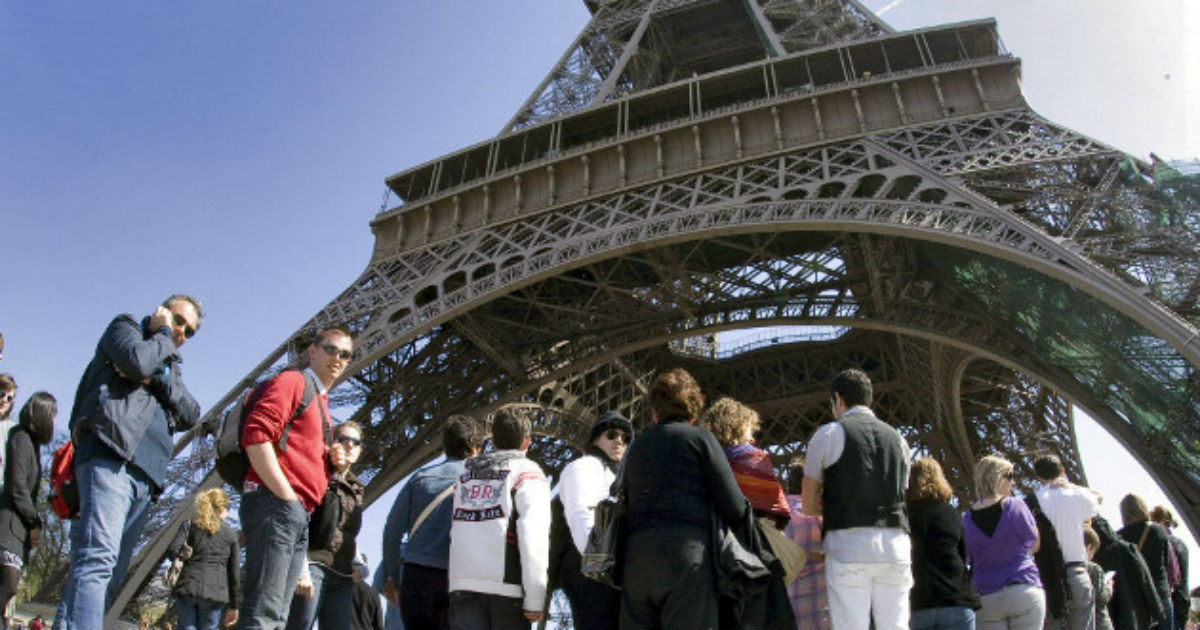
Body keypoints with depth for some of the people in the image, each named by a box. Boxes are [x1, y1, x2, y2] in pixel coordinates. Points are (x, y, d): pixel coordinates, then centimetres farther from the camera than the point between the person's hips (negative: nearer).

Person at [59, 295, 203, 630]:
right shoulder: (125, 328, 17)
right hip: (109, 456, -7)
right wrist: (163, 335, 10)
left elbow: (191, 415, 14)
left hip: (145, 474, 7)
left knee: (113, 575, 0)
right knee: (98, 556, -24)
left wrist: (159, 378, 0)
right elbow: (138, 360, -8)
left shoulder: (171, 366, 33)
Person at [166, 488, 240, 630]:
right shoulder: (230, 533, 10)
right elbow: (235, 572, 8)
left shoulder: (190, 525, 11)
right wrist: (233, 605, 13)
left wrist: (183, 555, 19)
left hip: (188, 587, 1)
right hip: (214, 590, -1)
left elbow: (172, 550, -4)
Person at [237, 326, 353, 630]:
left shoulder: (321, 403, 27)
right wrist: (286, 496, -16)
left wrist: (331, 458, 10)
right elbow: (256, 435, -14)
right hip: (275, 504, -9)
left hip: (300, 515, 10)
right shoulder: (292, 381, 0)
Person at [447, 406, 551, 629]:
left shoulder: (465, 477, 18)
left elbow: (454, 534, 14)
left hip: (462, 585, 4)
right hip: (506, 586, -4)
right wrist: (535, 598, -9)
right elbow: (533, 537, -10)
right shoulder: (527, 474, 1)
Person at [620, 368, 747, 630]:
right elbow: (734, 509, -1)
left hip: (636, 563, 5)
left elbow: (626, 508, 18)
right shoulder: (700, 439, 5)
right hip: (687, 558, -5)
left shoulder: (634, 450, 20)